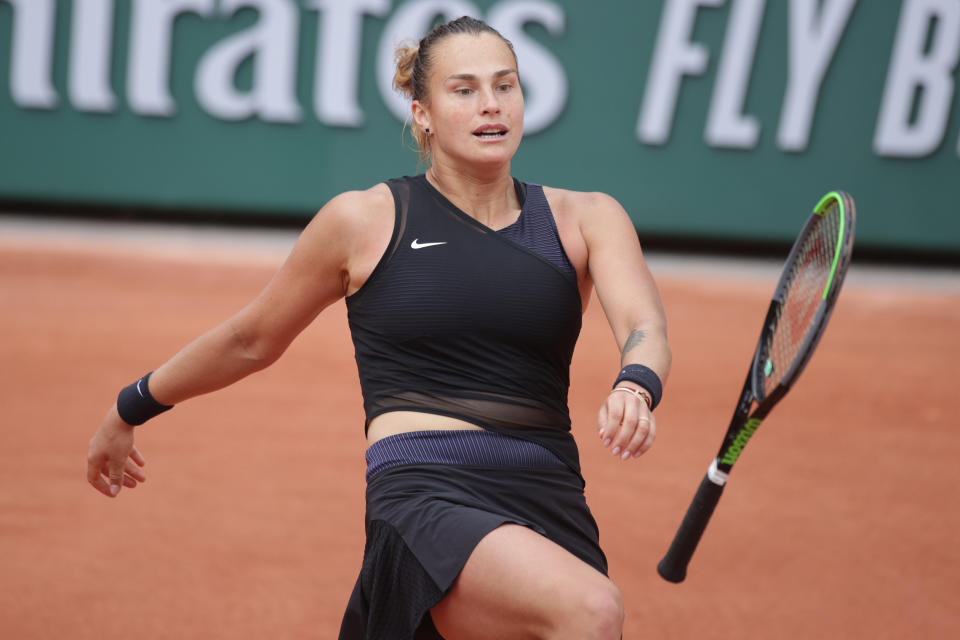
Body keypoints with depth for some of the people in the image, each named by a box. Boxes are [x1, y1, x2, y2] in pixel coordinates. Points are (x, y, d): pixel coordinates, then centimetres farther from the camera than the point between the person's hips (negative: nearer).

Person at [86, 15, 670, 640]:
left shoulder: (585, 218, 11)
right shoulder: (365, 220, 6)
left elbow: (644, 325, -7)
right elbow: (252, 339, 19)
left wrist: (635, 386, -31)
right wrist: (127, 414, 28)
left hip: (550, 506, 4)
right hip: (426, 499, -4)